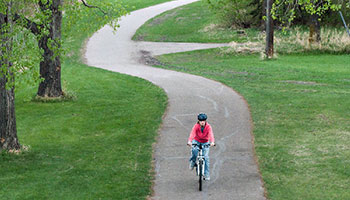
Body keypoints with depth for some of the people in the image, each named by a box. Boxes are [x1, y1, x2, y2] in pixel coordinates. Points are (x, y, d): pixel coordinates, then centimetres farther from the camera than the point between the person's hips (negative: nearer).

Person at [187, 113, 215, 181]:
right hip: (196, 141, 0)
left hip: (205, 143, 0)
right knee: (194, 150, -33)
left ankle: (206, 174, 0)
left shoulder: (208, 127, -18)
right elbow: (192, 133, -32)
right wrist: (189, 141, -50)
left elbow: (211, 134, -33)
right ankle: (192, 162, -3)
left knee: (206, 157, -10)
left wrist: (212, 142, -52)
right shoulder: (196, 126, -18)